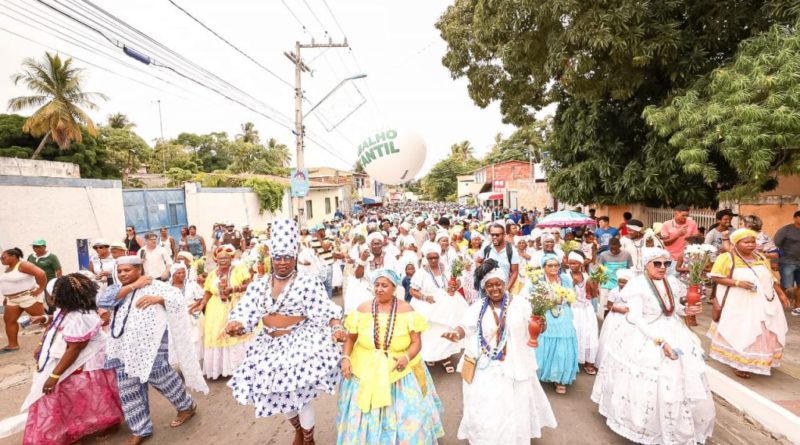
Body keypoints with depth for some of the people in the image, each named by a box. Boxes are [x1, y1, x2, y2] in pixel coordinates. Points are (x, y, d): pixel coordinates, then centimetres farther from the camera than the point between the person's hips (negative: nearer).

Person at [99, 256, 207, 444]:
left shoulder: (155, 286, -6)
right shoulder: (117, 289, 11)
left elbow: (177, 299, -10)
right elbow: (102, 301, -9)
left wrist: (158, 299, -25)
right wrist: (132, 286, -13)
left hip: (150, 345, -6)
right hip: (124, 349, 6)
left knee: (162, 378, 5)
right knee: (129, 390, 11)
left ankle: (187, 406, 28)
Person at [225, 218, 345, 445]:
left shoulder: (308, 282, -12)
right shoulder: (259, 285, 2)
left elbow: (325, 311, -18)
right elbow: (246, 312, -5)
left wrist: (337, 328, -34)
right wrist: (234, 325, -26)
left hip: (299, 344, -5)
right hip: (270, 346, 5)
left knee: (298, 394, 0)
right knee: (280, 393, 18)